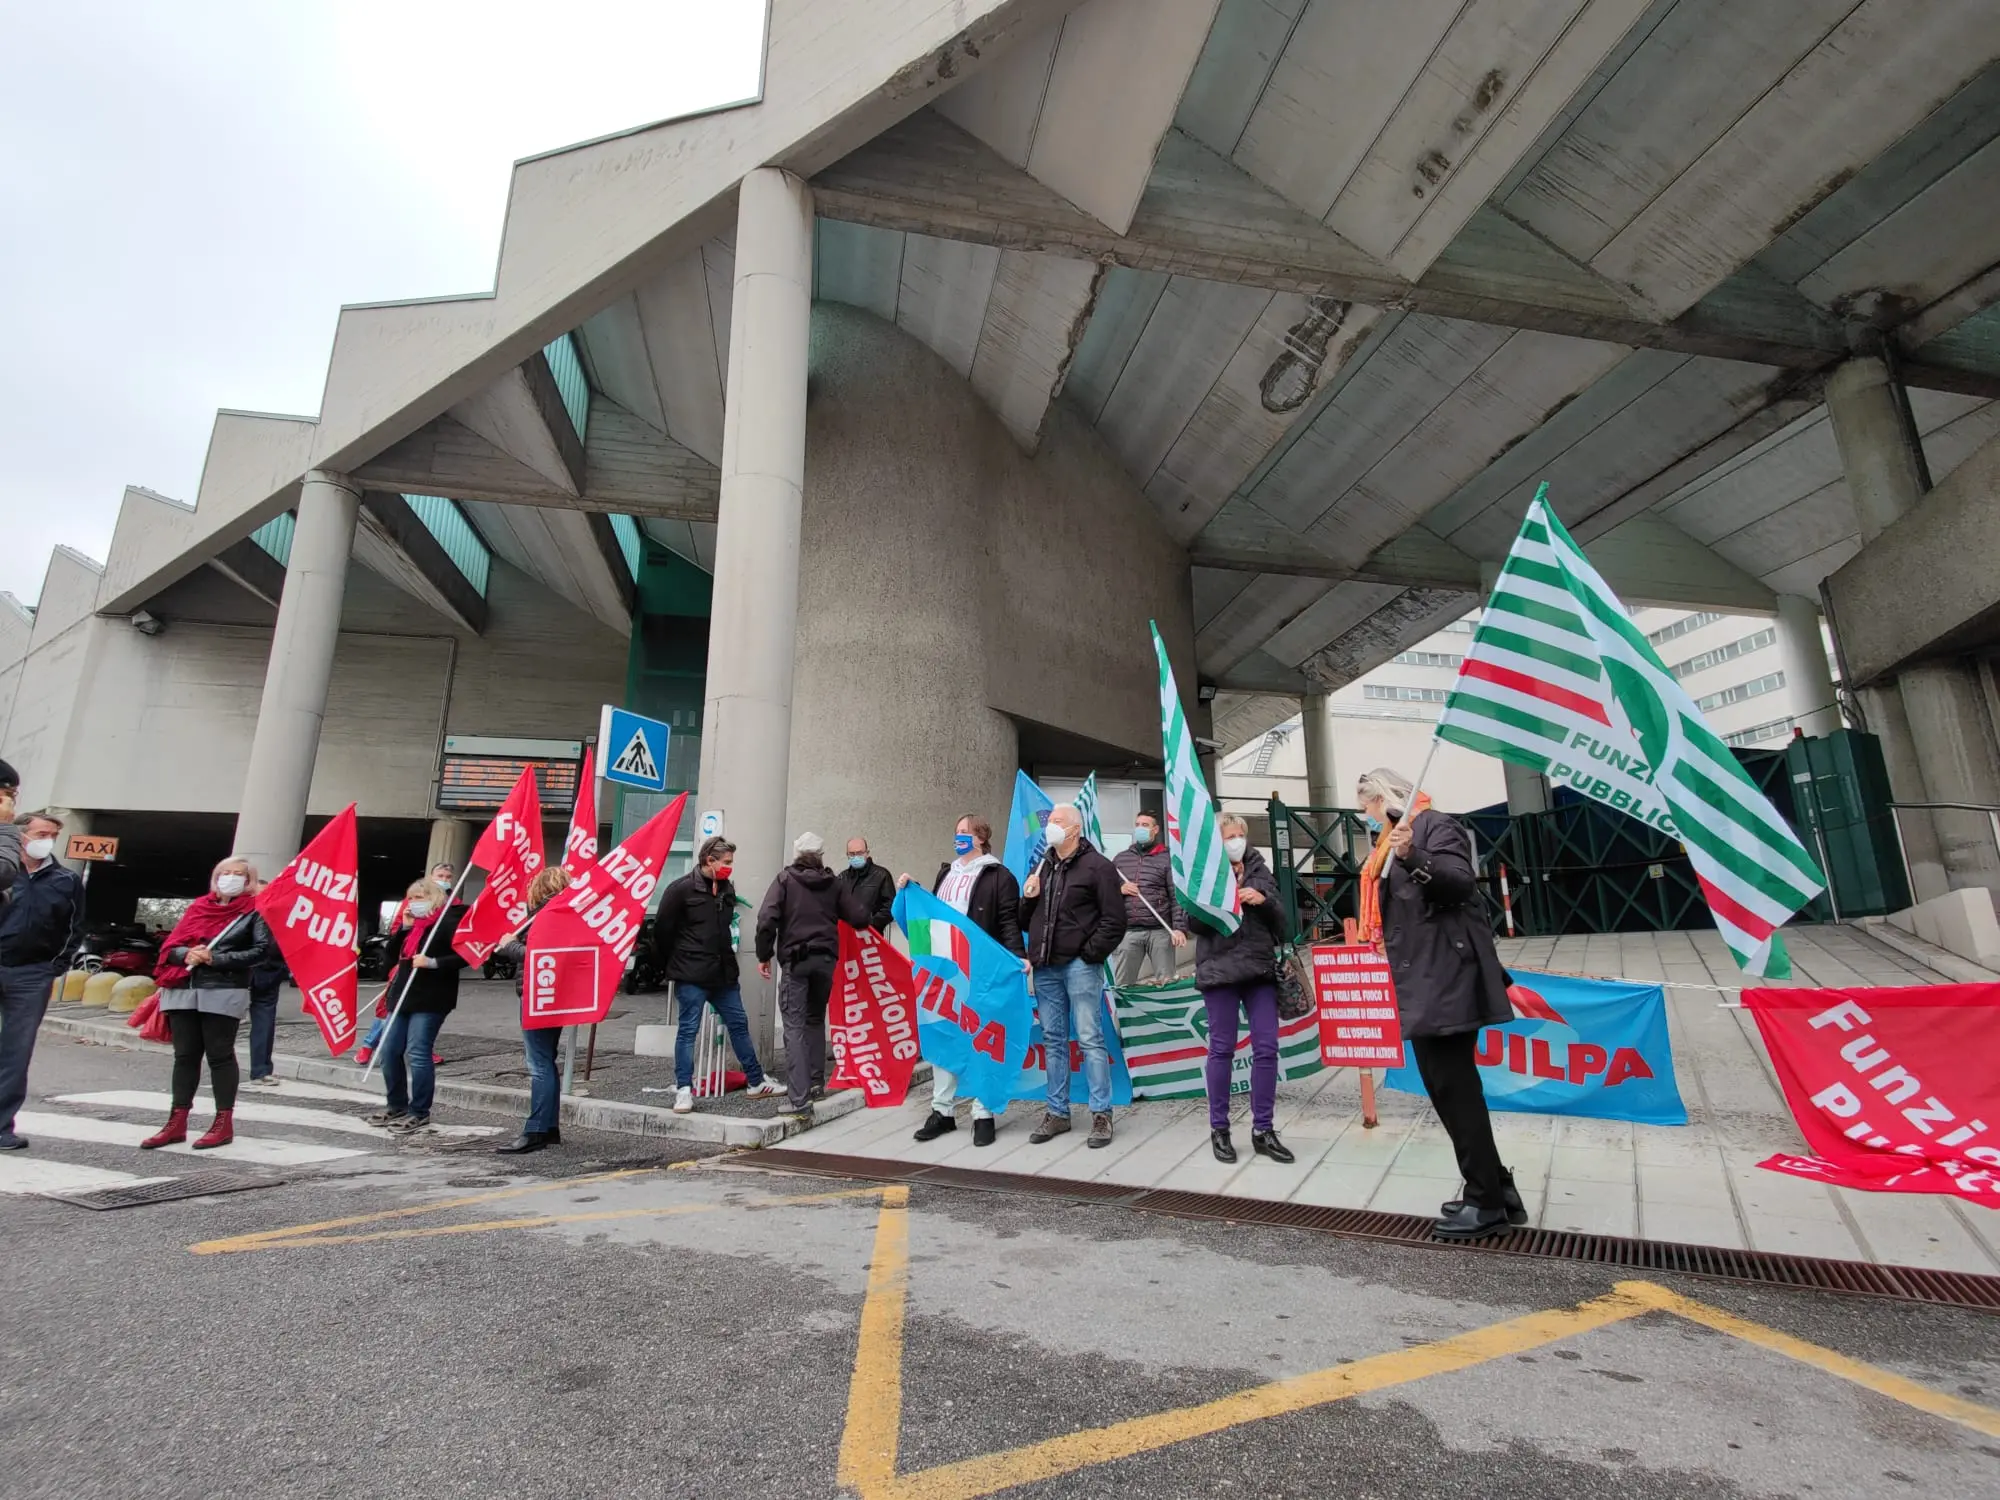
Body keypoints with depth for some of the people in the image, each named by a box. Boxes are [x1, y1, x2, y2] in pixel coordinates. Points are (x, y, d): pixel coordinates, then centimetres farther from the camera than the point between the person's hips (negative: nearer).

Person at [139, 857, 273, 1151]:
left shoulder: (254, 911, 0)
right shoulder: (198, 906, 15)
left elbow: (261, 951, -9)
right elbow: (171, 945, 13)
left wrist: (215, 958, -15)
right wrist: (186, 954, -8)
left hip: (224, 992, -5)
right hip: (183, 991, 5)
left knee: (219, 1055, 0)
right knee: (185, 1055, 10)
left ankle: (224, 1123, 7)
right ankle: (177, 1123, 17)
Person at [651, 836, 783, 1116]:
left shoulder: (727, 890, 9)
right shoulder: (681, 889, -10)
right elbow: (662, 929, -6)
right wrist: (671, 966, 3)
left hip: (724, 973, 7)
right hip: (691, 976, -6)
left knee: (739, 1024, 12)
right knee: (688, 1030, -1)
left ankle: (756, 1082, 22)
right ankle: (684, 1090, 10)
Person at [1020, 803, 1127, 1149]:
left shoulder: (1097, 866, -4)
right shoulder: (1042, 868, 17)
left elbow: (1114, 919, -8)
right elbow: (1027, 918, 23)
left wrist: (1091, 953, -11)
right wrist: (1029, 897, 3)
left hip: (1079, 965, -6)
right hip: (1046, 967, 7)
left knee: (1090, 1039, -3)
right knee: (1053, 1040, 11)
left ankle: (1101, 1114, 6)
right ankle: (1057, 1112, 20)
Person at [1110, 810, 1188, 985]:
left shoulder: (1167, 859, 4)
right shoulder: (1120, 858, 15)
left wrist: (1180, 928, -13)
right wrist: (1119, 890, -2)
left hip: (1160, 931, -3)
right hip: (1127, 932, 3)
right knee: (1122, 985, 3)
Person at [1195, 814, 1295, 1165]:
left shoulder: (1260, 870, 11)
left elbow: (1281, 921, 10)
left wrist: (1264, 901, -10)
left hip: (1260, 968, 4)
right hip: (1219, 969, -3)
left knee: (1266, 1048, 2)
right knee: (1221, 1049, 3)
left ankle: (1263, 1130, 15)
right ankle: (1219, 1130, 15)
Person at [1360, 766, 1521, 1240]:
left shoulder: (1433, 825, -6)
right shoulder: (1392, 841, 19)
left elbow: (1460, 882, -21)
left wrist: (1414, 857, -33)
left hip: (1446, 977, -10)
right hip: (1421, 981, 10)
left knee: (1455, 1087, -4)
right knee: (1444, 1086, 13)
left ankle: (1487, 1202, 6)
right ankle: (1493, 1186, 24)